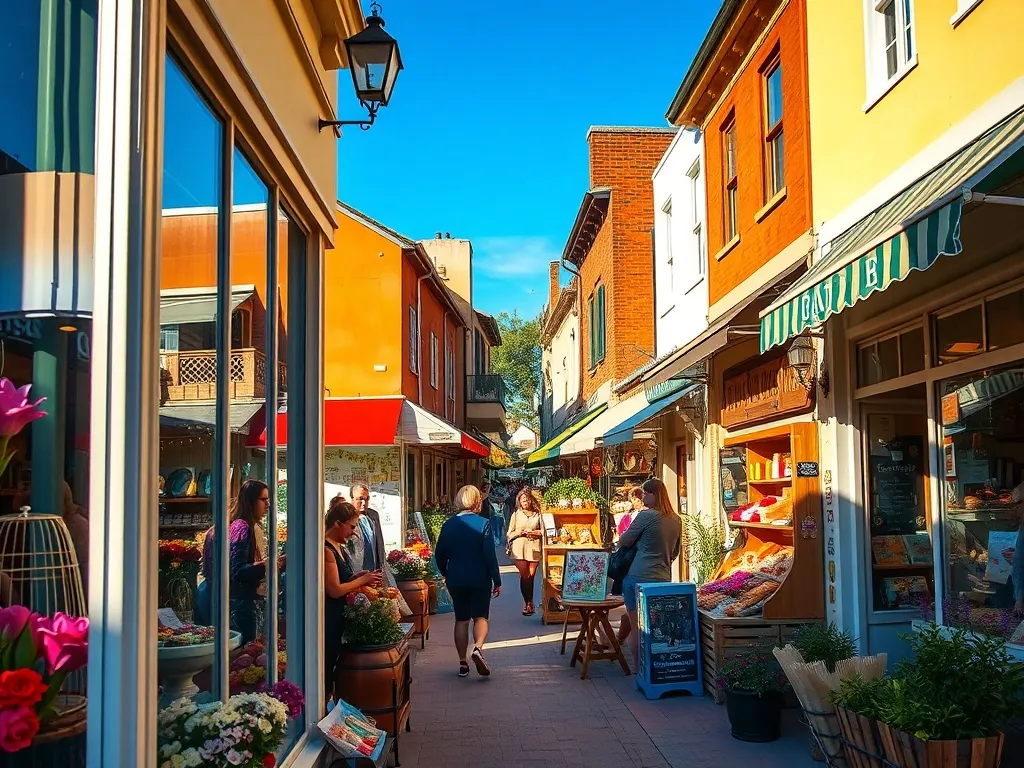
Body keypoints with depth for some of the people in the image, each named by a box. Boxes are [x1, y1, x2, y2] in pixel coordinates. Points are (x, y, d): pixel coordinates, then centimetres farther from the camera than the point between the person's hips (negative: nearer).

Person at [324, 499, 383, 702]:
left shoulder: (340, 547, 11)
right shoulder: (327, 550, -19)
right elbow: (334, 590, -21)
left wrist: (357, 576, 3)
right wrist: (363, 580, -11)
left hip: (339, 616, 10)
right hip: (329, 616, -10)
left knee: (335, 661, 15)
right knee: (328, 662, -1)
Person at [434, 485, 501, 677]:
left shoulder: (448, 524, 0)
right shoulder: (483, 523, -10)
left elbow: (439, 554, 3)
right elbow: (490, 555, -12)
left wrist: (446, 574, 20)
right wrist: (497, 581, -5)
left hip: (456, 580, 3)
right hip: (480, 579, -3)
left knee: (461, 619, 12)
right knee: (480, 616, 8)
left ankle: (462, 663, 14)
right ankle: (477, 647, -19)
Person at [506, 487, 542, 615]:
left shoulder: (538, 514, 10)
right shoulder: (516, 514, 13)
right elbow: (510, 533, 12)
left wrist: (534, 532, -8)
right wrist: (519, 532, -6)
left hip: (534, 547, 0)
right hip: (519, 548, 0)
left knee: (530, 576, 0)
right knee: (524, 575, -9)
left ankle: (528, 604, 14)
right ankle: (528, 603, 2)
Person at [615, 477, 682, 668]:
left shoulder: (646, 516, -12)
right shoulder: (676, 520, 9)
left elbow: (624, 541, -4)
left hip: (639, 577, -6)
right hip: (663, 579, 6)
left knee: (636, 626, 4)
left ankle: (638, 668, 9)